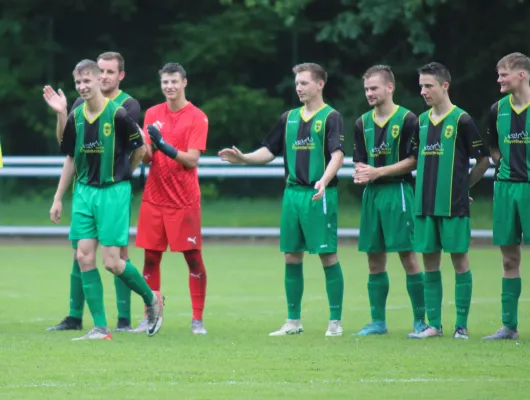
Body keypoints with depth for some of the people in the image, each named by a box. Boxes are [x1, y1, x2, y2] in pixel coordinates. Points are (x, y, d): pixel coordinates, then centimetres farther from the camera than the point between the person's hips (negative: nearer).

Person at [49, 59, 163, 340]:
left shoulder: (117, 114, -12)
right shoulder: (75, 117, 5)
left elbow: (140, 149, 0)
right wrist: (58, 198, 15)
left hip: (113, 192, -6)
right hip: (84, 191, 6)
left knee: (112, 261, -8)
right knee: (84, 258, -2)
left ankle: (151, 299, 19)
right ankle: (100, 328, 2)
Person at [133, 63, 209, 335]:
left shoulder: (197, 118, -4)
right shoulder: (152, 114, 8)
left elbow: (192, 160, -12)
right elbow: (146, 158, 5)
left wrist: (163, 144, -23)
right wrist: (146, 145, -17)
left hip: (185, 200, -3)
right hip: (154, 198, 3)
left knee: (193, 258, -2)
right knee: (150, 258, 3)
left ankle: (197, 319, 4)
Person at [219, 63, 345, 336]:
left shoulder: (330, 117, -4)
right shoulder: (289, 118, 15)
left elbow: (337, 154, -16)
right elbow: (270, 150, 19)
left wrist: (324, 180, -32)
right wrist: (242, 158, 4)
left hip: (320, 195, -6)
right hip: (292, 193, 6)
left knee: (327, 255, -5)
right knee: (291, 257, 7)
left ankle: (335, 321, 2)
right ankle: (293, 321, 15)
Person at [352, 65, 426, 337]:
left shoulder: (407, 120, -5)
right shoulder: (363, 123, 13)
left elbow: (413, 161, -9)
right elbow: (360, 161, 14)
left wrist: (378, 172, -14)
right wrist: (360, 174, -10)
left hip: (398, 191, -6)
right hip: (371, 193, 6)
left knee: (408, 256, -7)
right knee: (375, 260, 6)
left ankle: (421, 320, -2)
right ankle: (378, 321, 12)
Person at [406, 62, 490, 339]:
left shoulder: (461, 121, -6)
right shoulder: (421, 122, 11)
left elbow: (484, 161, -2)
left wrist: (463, 184, 2)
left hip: (453, 205, -6)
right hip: (425, 204, 6)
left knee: (459, 259, -1)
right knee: (430, 262, 6)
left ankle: (461, 325, 3)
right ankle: (434, 325, 10)